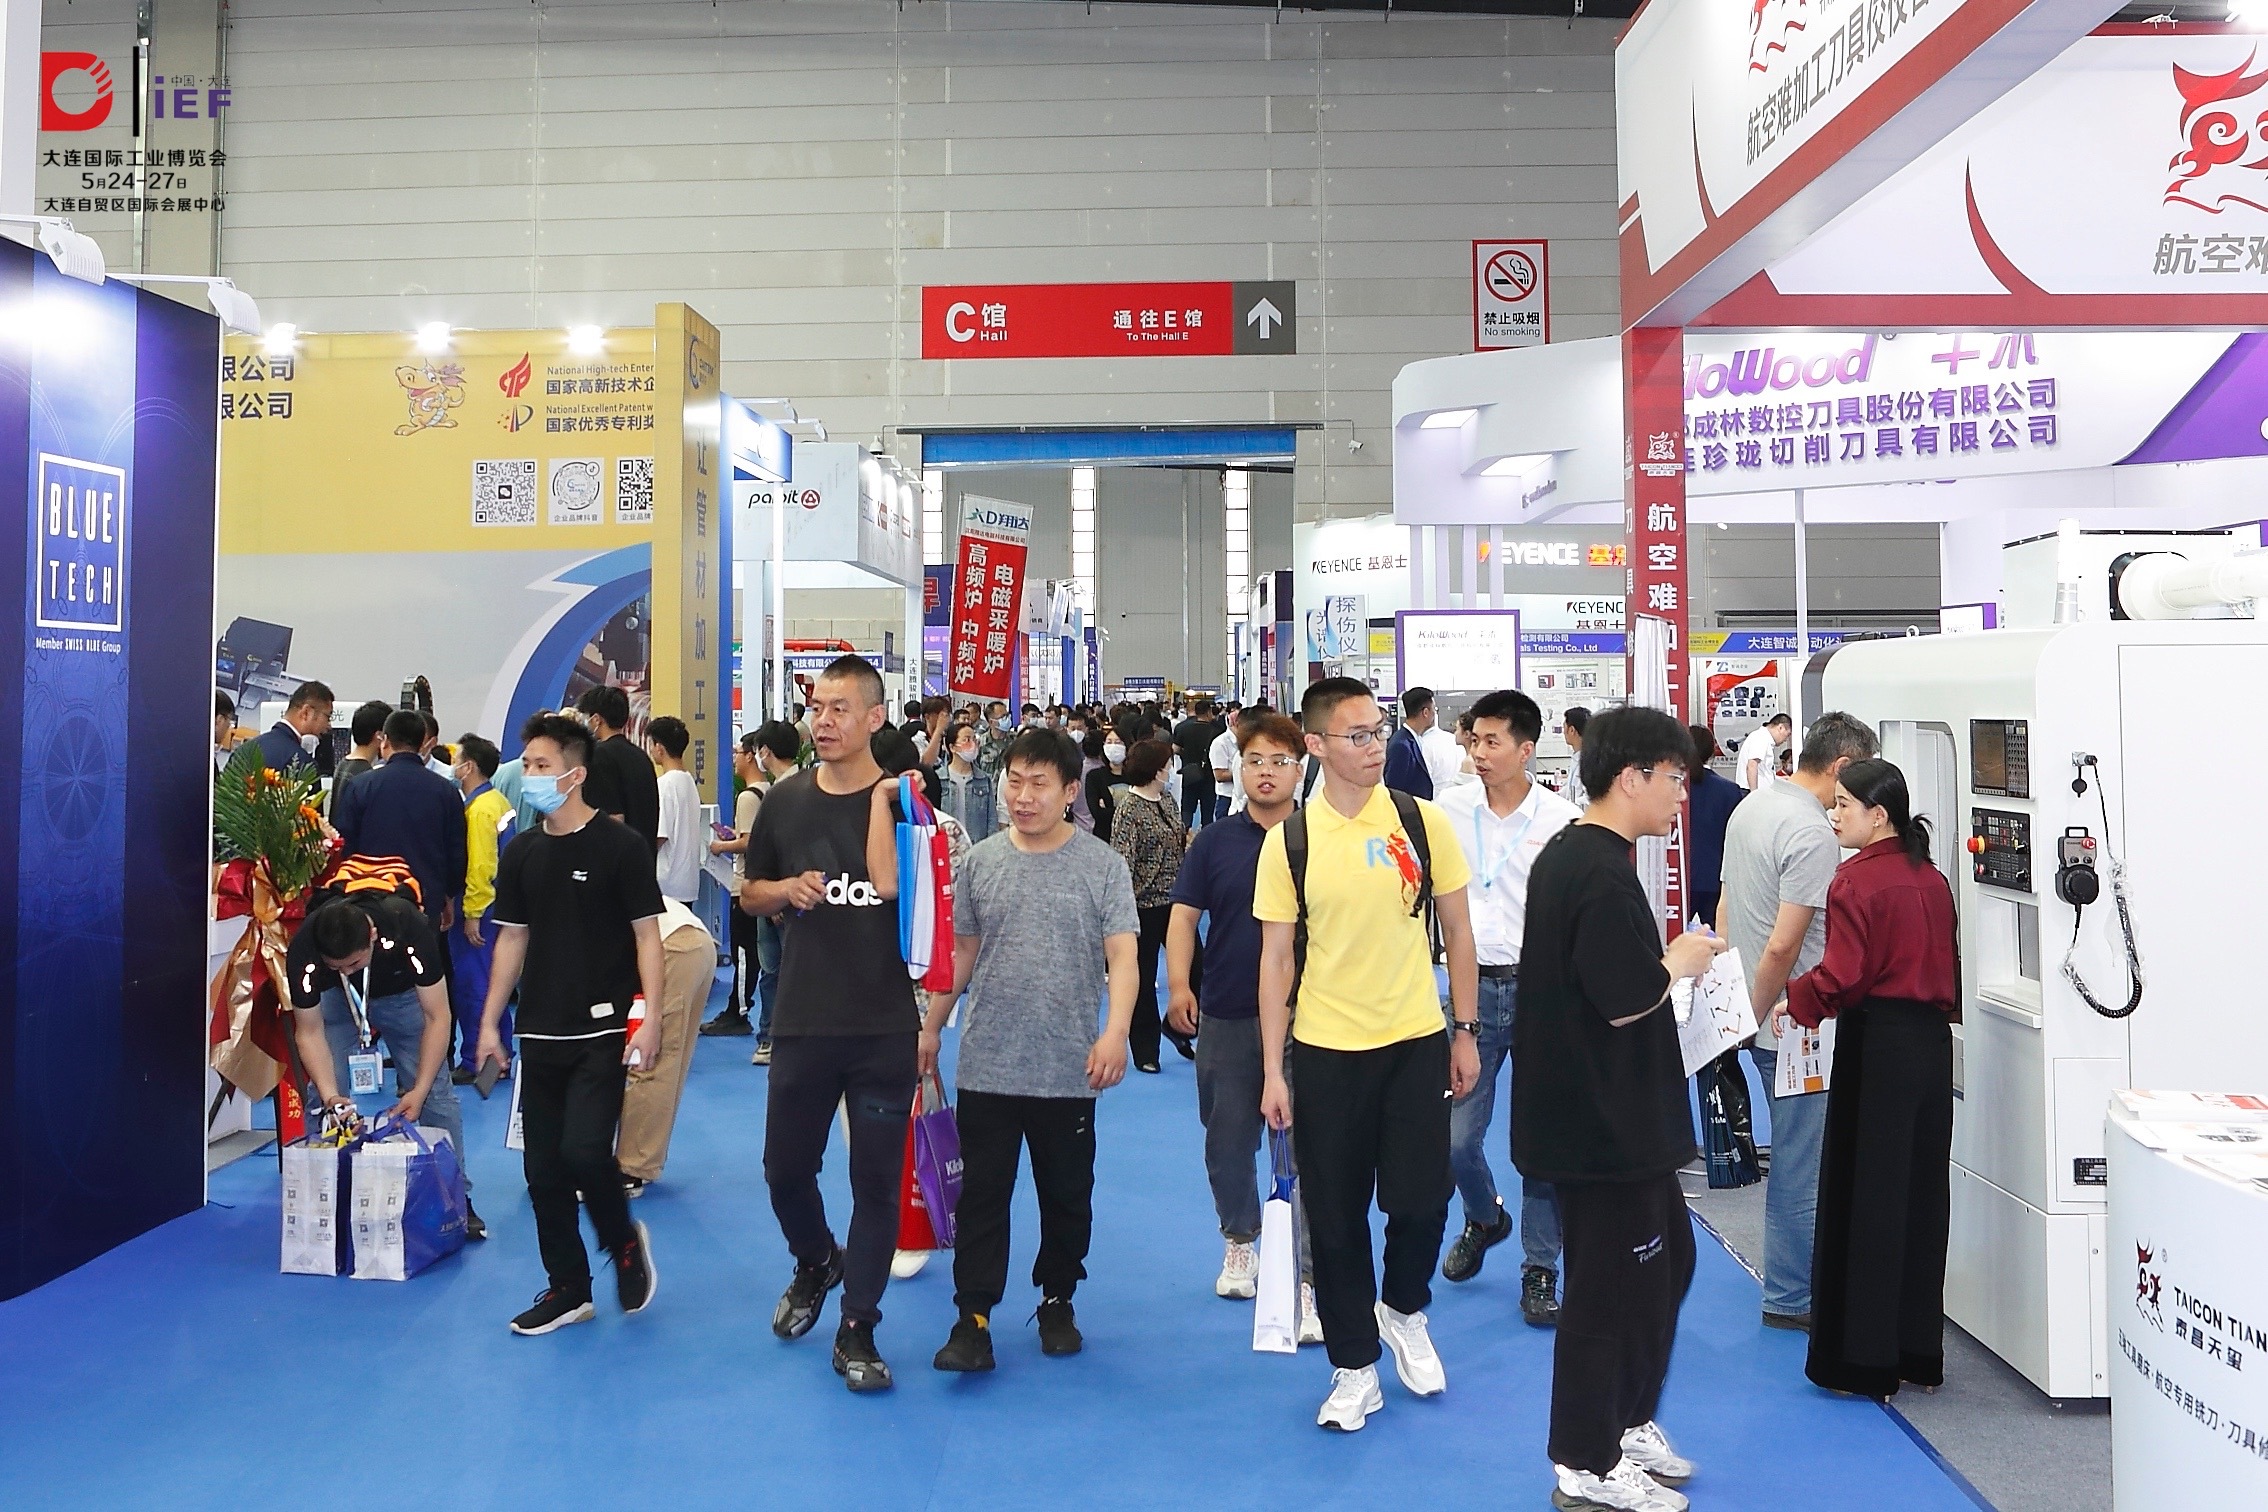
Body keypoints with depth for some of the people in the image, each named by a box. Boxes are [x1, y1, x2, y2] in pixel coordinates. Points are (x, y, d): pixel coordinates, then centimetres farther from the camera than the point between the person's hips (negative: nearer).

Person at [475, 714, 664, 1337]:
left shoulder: (621, 846, -7)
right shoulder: (521, 852, 9)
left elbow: (646, 934, -7)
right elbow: (512, 939, 14)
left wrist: (651, 1015, -16)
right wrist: (490, 1022, 12)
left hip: (602, 1029, -5)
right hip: (539, 1033, 6)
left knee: (584, 1151, -15)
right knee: (543, 1168, 7)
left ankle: (625, 1242, 14)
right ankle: (567, 1289, 20)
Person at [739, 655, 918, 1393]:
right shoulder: (784, 800, 4)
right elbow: (750, 893, 12)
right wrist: (787, 890, -7)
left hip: (886, 1027, -2)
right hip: (803, 1022, 3)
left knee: (876, 1180, 5)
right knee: (784, 1167, 13)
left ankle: (857, 1330, 20)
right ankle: (817, 1262, 43)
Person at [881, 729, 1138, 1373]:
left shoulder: (1101, 865, -4)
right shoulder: (980, 860, 4)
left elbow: (1122, 957, -9)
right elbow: (960, 953, 12)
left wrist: (1115, 1032, -23)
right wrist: (931, 1028, 12)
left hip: (1069, 1071, -1)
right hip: (987, 1066, 2)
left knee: (1067, 1195, 13)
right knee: (981, 1194, 6)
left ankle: (1057, 1301, 31)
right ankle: (973, 1317, 14)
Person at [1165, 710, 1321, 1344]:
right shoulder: (1215, 841, 3)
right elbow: (1184, 916, 1)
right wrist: (1179, 986, -13)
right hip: (1225, 1016, 3)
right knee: (1227, 1143, 16)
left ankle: (1309, 1281, 3)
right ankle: (1239, 1241, 39)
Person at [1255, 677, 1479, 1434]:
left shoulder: (1424, 822, -3)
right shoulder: (1288, 840, -5)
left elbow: (1457, 931, 5)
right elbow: (1276, 958, -2)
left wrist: (1466, 1031, 4)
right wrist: (1272, 1071, -3)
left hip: (1417, 1041, 1)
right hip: (1325, 1050, 0)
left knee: (1421, 1199, 2)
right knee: (1335, 1215, 6)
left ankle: (1403, 1310, 34)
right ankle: (1355, 1367, 24)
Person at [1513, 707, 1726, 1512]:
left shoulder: (1565, 854, 10)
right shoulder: (1605, 874, -22)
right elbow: (1626, 1000, -24)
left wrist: (1664, 955, 8)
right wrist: (1680, 964, -7)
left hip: (1604, 1114, 10)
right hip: (1605, 1121, -10)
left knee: (1667, 1256, 21)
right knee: (1610, 1286, 3)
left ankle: (1627, 1422, 35)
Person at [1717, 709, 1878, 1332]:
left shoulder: (1750, 806, 9)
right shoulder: (1812, 834, -20)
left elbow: (1725, 912, 16)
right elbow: (1783, 946, -24)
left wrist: (1736, 1001, 21)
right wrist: (1755, 1015, -12)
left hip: (1762, 1016, 10)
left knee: (1800, 1155, 21)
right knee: (1800, 1163, 2)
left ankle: (1796, 1277, 33)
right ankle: (1791, 1298, 14)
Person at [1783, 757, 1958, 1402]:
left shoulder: (1856, 881, -14)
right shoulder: (1932, 879, 9)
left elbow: (1840, 979, -20)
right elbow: (1945, 968, 14)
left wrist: (1788, 1001, -5)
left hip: (1876, 1049, -8)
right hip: (1932, 1041, 8)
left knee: (1863, 1201, 1)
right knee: (1921, 1196, 14)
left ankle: (1862, 1360, 9)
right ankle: (1918, 1352, 24)